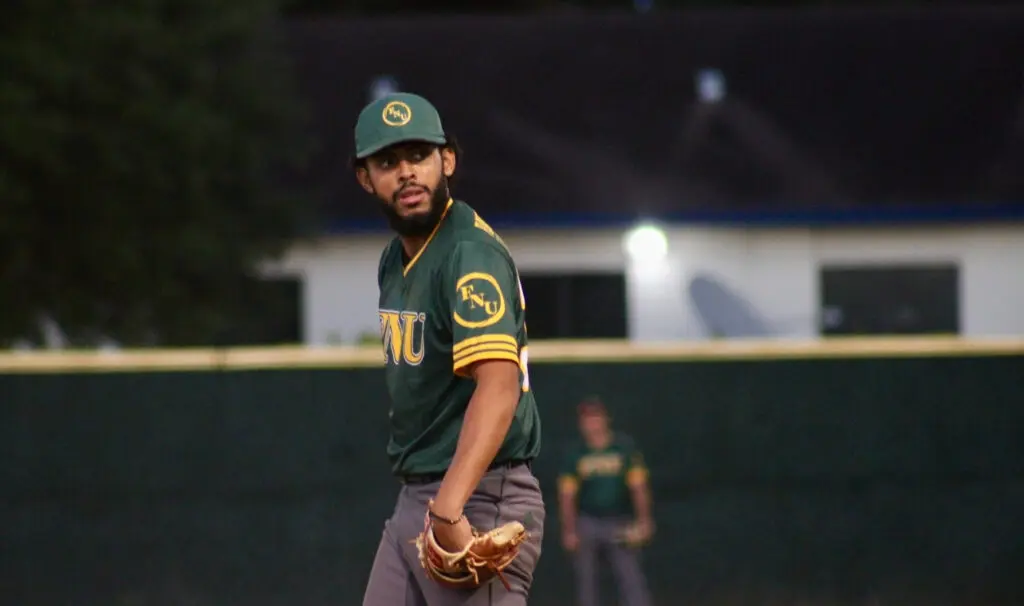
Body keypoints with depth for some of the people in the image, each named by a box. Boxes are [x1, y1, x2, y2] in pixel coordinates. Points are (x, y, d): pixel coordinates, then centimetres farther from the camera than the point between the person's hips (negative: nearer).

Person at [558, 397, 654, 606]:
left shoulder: (624, 447, 3)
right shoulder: (576, 453, 4)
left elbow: (638, 487, 2)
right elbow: (567, 495, 4)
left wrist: (643, 521, -7)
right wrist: (569, 531, -2)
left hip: (620, 524, -1)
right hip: (587, 524, 1)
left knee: (631, 578, -10)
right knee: (586, 581, 2)